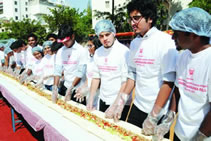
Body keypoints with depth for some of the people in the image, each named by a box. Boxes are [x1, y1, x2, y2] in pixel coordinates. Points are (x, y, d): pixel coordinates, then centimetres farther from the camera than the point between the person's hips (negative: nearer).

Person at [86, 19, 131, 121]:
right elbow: (96, 77, 9)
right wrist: (91, 99, 5)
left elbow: (126, 82, -17)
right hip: (103, 101, 6)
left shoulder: (124, 51, -15)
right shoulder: (98, 52, 3)